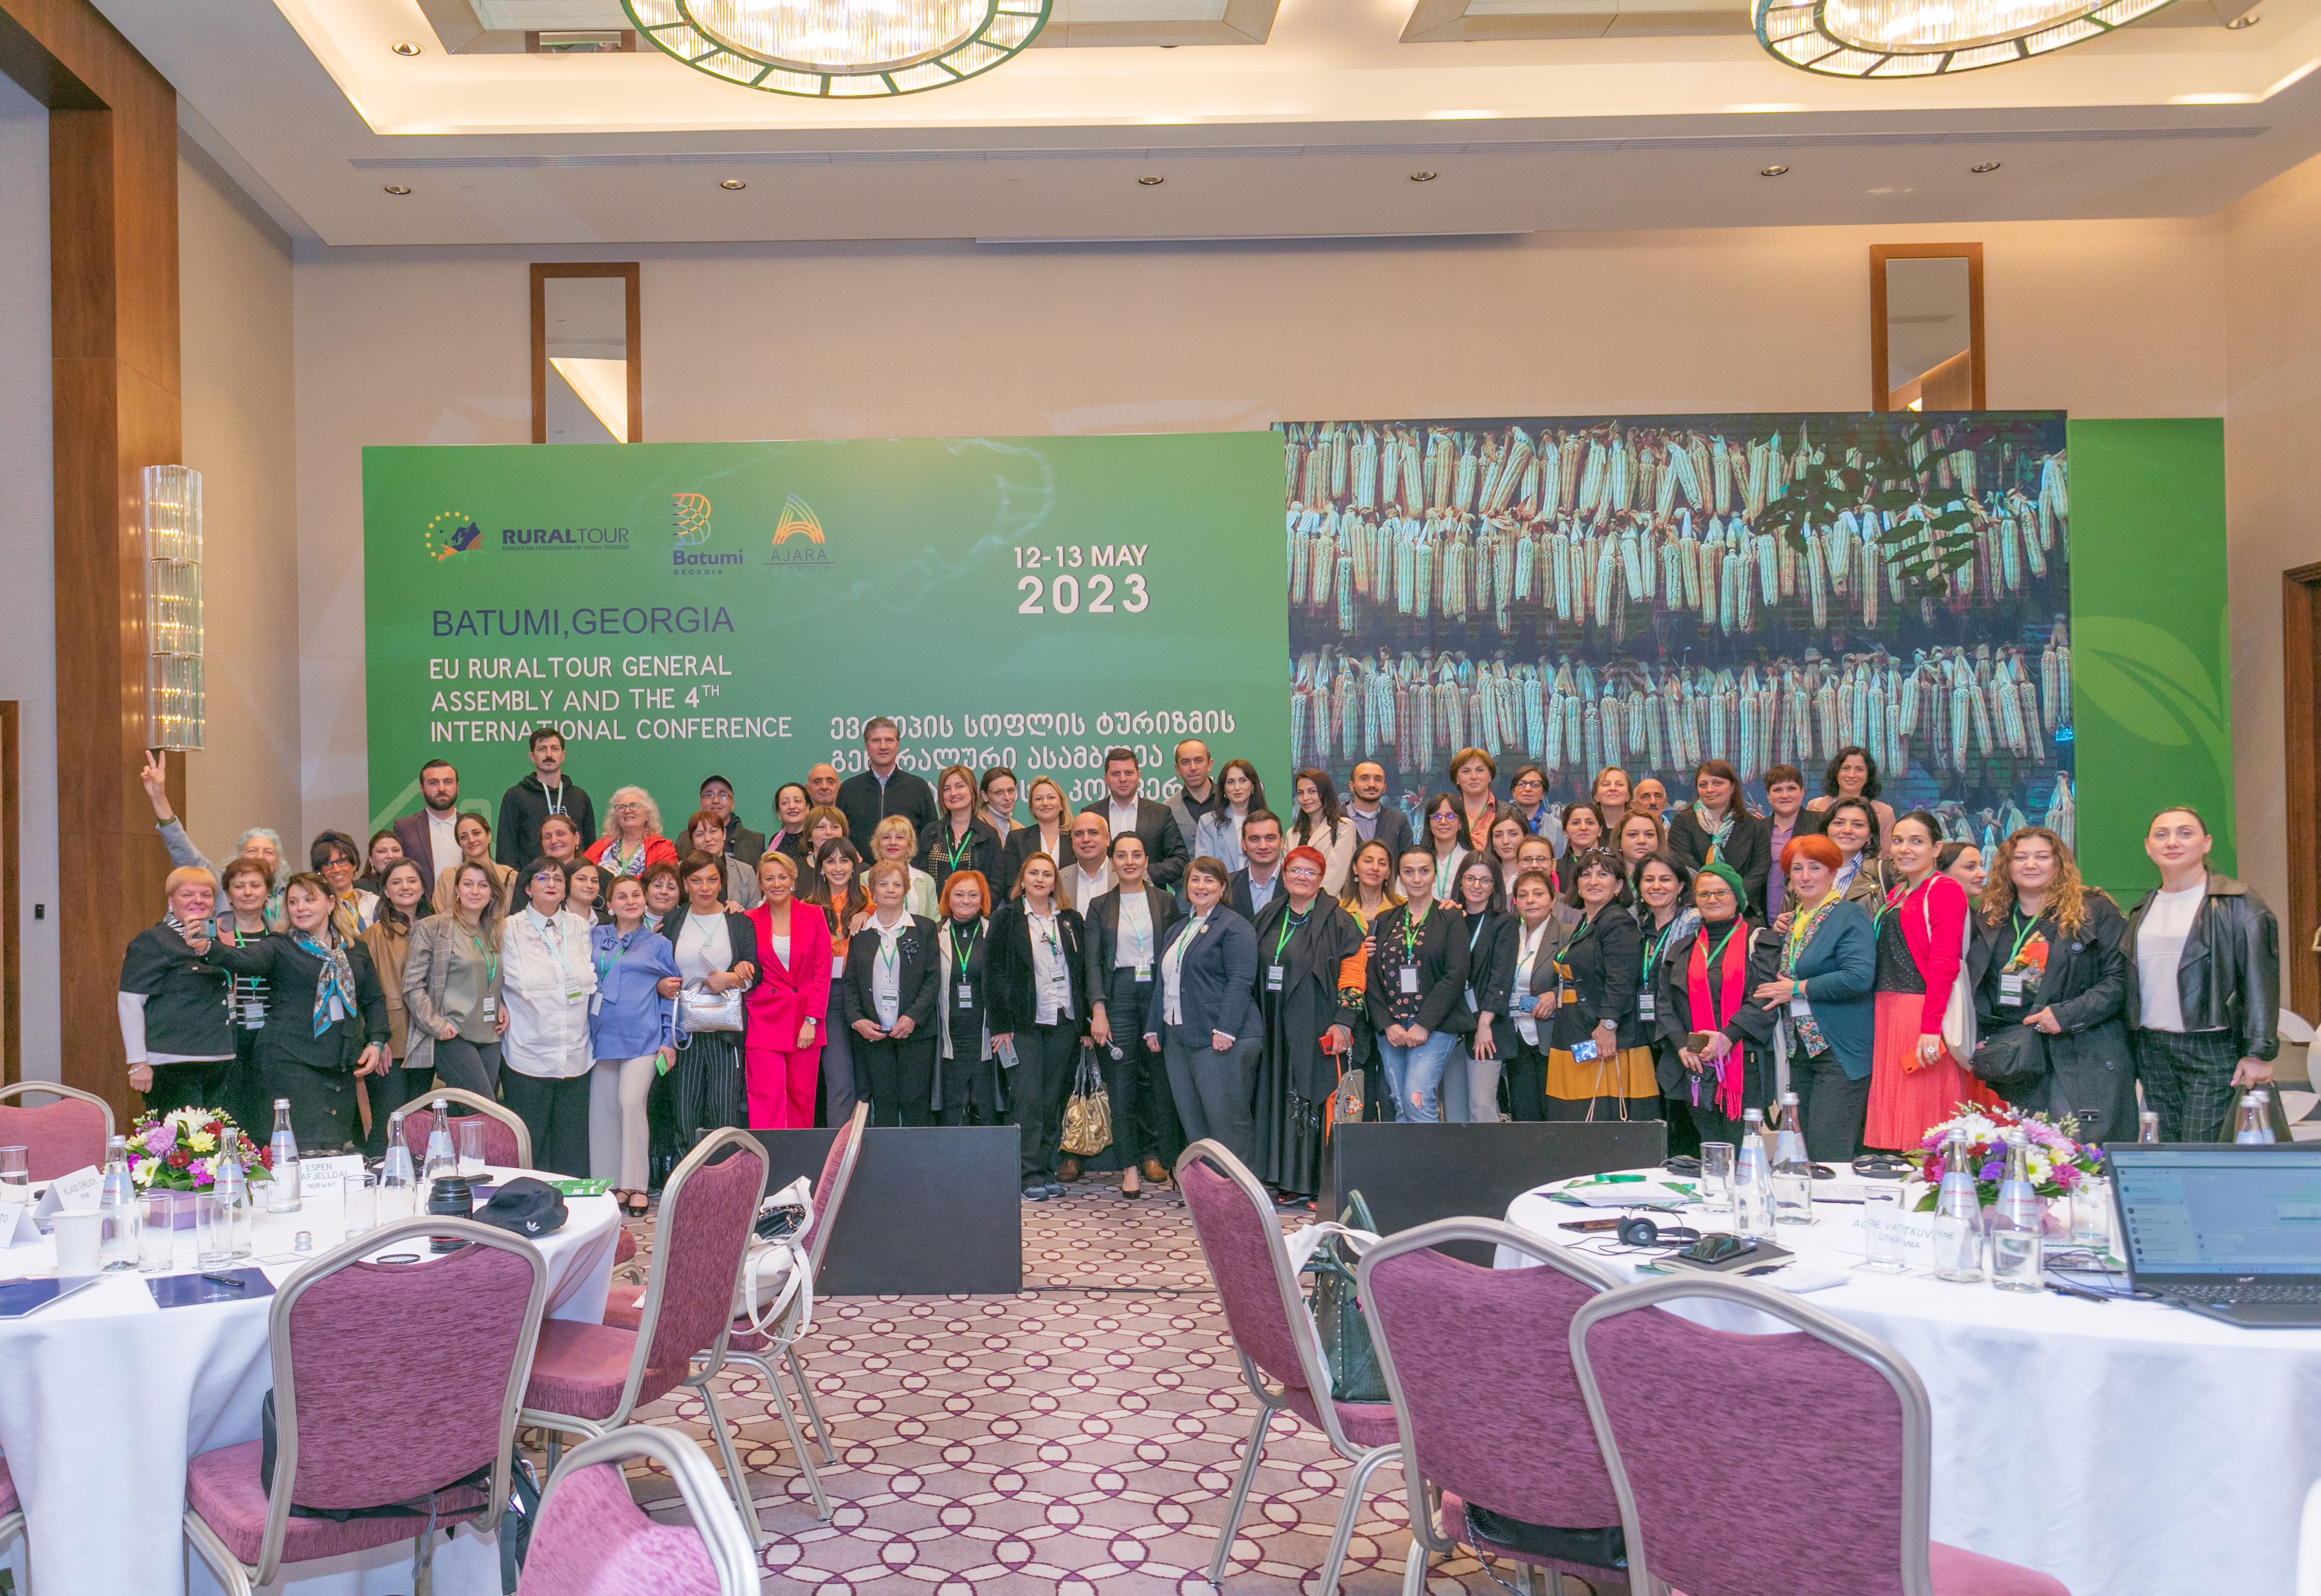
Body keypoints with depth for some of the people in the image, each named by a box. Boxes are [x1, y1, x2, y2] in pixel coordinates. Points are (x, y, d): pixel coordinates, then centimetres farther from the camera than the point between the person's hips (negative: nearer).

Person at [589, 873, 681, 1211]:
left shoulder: (658, 944, 7)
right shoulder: (595, 939, 12)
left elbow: (672, 994, 8)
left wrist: (669, 1041, 1)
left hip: (643, 1038, -3)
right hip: (603, 1036, 3)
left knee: (631, 1101, -15)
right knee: (603, 1109, 3)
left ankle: (635, 1185, -8)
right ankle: (610, 1183, 12)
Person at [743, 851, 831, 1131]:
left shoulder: (813, 916, 4)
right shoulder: (750, 921, 4)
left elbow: (822, 972, 1)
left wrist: (812, 1020, -5)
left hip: (805, 1021, 1)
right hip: (764, 1021, -1)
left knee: (802, 1097, 5)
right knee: (767, 1096, -8)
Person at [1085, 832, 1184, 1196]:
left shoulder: (1165, 902, 9)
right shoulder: (1099, 906, 8)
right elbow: (1094, 962, 2)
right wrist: (1098, 1011, -9)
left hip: (1159, 992, 0)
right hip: (1118, 994, 0)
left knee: (1161, 1078, -1)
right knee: (1122, 1083, -1)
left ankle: (1155, 1155, 10)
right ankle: (1130, 1166, 4)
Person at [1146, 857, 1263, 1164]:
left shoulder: (1235, 927, -4)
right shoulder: (1175, 931, 22)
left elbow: (1240, 982, -13)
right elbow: (1165, 984, 25)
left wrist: (1225, 1029, -21)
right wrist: (1153, 1027, 18)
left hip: (1220, 1039, -8)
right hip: (1178, 1039, 8)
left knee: (1227, 1121, -7)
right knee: (1192, 1123, 9)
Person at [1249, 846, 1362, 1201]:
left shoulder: (1337, 921, -2)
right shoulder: (1268, 918, 13)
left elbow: (1352, 974, -6)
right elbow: (1253, 972, 18)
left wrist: (1343, 1023, -14)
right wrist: (1252, 1022, 12)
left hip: (1315, 1030, -5)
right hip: (1274, 1027, 5)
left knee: (1312, 1100, -5)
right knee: (1275, 1098, 6)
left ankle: (1309, 1184, 0)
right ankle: (1281, 1177, 15)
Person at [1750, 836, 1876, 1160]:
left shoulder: (1850, 917, -7)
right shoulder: (1792, 921, 17)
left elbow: (1859, 977, -22)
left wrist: (1797, 989, -14)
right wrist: (1779, 936, 10)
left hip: (1839, 1051, -8)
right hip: (1801, 1049, 8)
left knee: (1828, 1155, -11)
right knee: (1799, 1154, 7)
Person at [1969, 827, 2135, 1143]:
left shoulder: (2095, 911, 2)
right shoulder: (1989, 919, 14)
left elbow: (2120, 977, -7)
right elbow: (1976, 991, 20)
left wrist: (2068, 1015, -15)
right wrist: (1981, 1043, 7)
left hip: (2084, 1059, -4)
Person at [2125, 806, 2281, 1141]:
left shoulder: (2238, 904, -3)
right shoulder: (2142, 912, 15)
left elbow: (2260, 983, -8)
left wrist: (2259, 1053, -14)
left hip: (2213, 1050, -5)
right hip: (2153, 1050, 5)